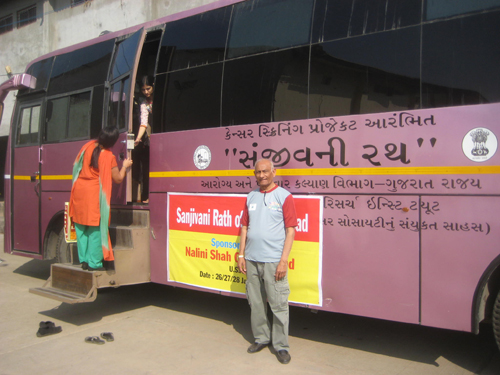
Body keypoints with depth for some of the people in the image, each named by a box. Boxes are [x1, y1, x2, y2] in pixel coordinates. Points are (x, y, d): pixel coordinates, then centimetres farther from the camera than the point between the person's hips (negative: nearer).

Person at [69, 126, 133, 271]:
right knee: (95, 229, 2)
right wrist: (125, 166, 11)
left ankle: (84, 260, 20)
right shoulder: (109, 157, -13)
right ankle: (94, 263, 6)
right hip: (95, 194, -6)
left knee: (81, 228, 13)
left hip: (79, 189, 6)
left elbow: (76, 165, 15)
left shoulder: (88, 146, 3)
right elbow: (118, 179, -5)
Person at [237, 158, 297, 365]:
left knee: (278, 304, 0)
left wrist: (284, 260, -13)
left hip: (273, 260, -5)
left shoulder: (284, 196, -3)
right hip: (251, 259, 5)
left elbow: (291, 230, -7)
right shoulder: (251, 197, 11)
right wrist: (241, 254, 8)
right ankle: (261, 338, 29)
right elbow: (245, 226, 14)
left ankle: (281, 345, 13)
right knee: (255, 303, 13)